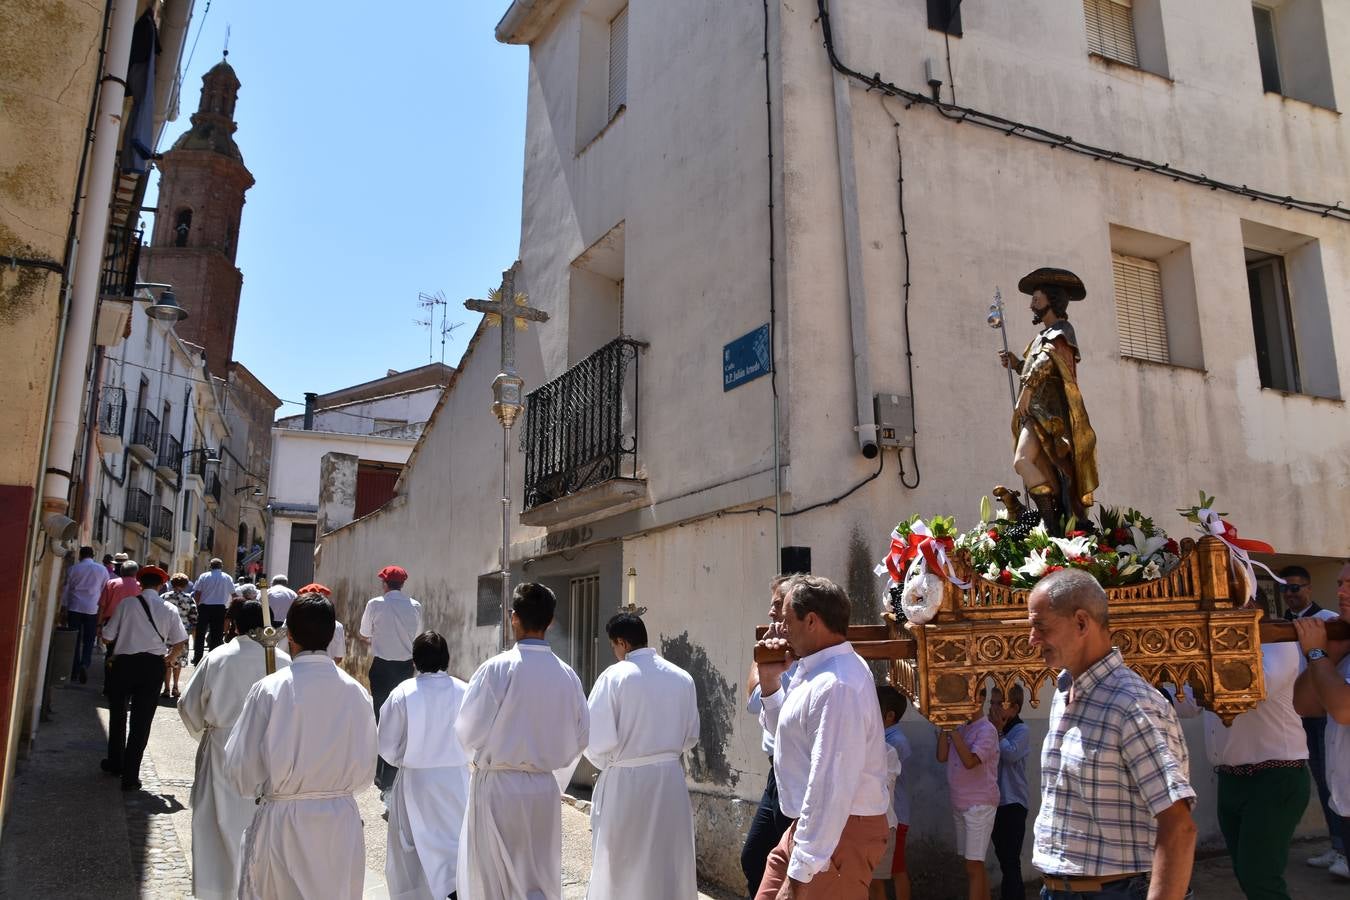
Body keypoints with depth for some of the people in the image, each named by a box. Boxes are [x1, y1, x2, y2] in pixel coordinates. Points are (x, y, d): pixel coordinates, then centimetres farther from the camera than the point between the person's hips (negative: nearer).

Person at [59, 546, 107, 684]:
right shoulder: (102, 570, 5)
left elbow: (65, 590, 7)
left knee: (74, 641, 7)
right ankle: (84, 664, -18)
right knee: (88, 641, 5)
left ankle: (74, 672, 8)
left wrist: (63, 608, 15)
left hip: (74, 608, 1)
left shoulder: (73, 569, 5)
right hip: (92, 610, -1)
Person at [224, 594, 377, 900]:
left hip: (282, 820, -2)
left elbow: (241, 769, -7)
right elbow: (365, 769, 2)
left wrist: (273, 787, 12)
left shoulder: (270, 689, -13)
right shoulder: (356, 692, -6)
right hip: (342, 821, 2)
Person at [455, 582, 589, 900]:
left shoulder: (497, 669, -16)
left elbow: (469, 732, -9)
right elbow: (581, 735, 4)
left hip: (497, 785, -3)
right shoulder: (567, 674, -4)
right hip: (544, 788, 3)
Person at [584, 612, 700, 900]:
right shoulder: (682, 678, 0)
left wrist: (605, 764, 7)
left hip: (625, 780, -4)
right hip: (670, 778, 4)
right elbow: (691, 736, 8)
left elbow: (597, 739, -13)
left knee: (618, 863, 11)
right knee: (668, 861, 15)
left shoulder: (615, 676, -13)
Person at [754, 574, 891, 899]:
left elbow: (830, 789, -28)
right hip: (808, 826, 9)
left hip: (836, 833, -9)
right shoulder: (820, 670, 7)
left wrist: (801, 872, -25)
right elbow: (787, 731, 23)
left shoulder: (836, 686, -26)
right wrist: (769, 679, 7)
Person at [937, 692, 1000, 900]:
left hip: (979, 805, -8)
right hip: (959, 805, 8)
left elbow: (970, 761, -23)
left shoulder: (987, 730, -12)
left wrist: (953, 732, -20)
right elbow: (942, 756, 4)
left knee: (973, 865, -8)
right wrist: (944, 727, -2)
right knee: (974, 864, 13)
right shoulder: (960, 729, 11)